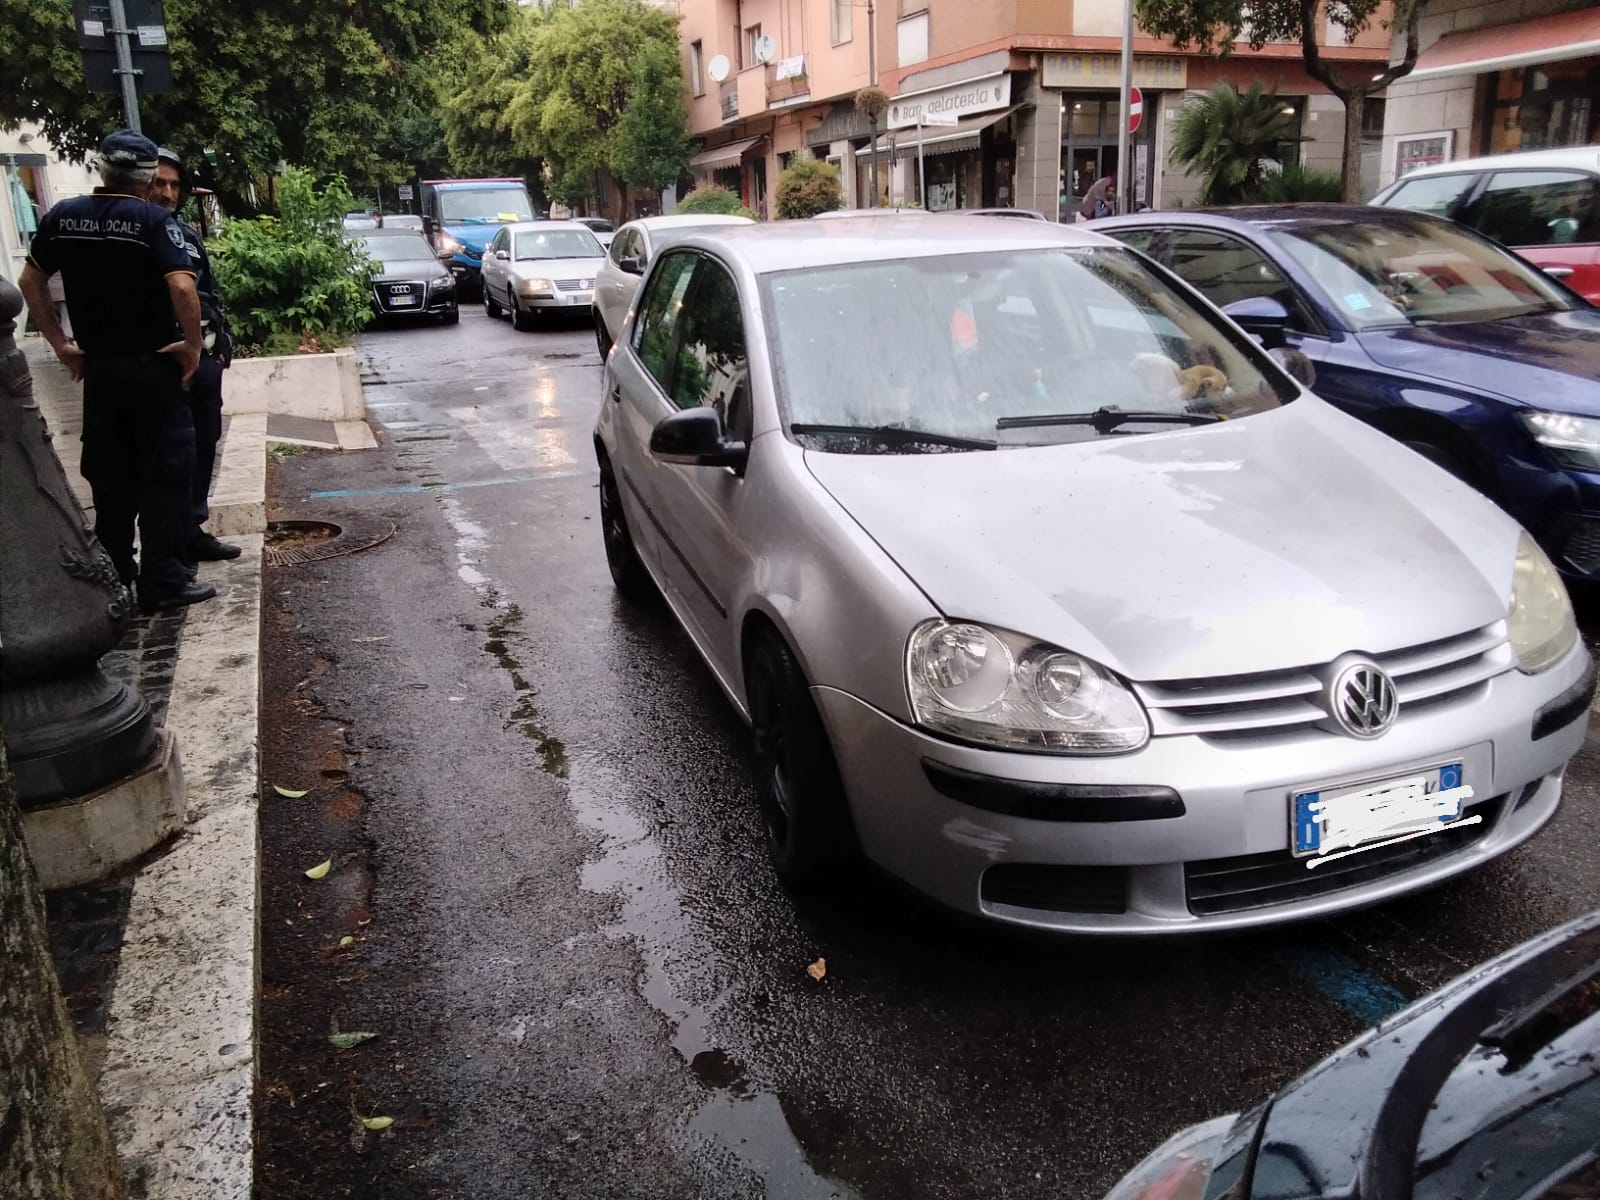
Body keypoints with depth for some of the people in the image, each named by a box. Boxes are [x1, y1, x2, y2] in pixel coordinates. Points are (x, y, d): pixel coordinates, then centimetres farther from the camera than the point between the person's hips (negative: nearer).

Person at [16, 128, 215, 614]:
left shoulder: (62, 216, 6)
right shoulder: (153, 219, -12)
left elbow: (30, 282, 10)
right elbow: (182, 287, -24)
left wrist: (59, 341, 14)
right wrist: (192, 344, -13)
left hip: (97, 366, 6)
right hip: (152, 366, -5)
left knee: (109, 473, 15)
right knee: (164, 472, 0)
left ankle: (113, 576, 24)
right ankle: (162, 581, 0)